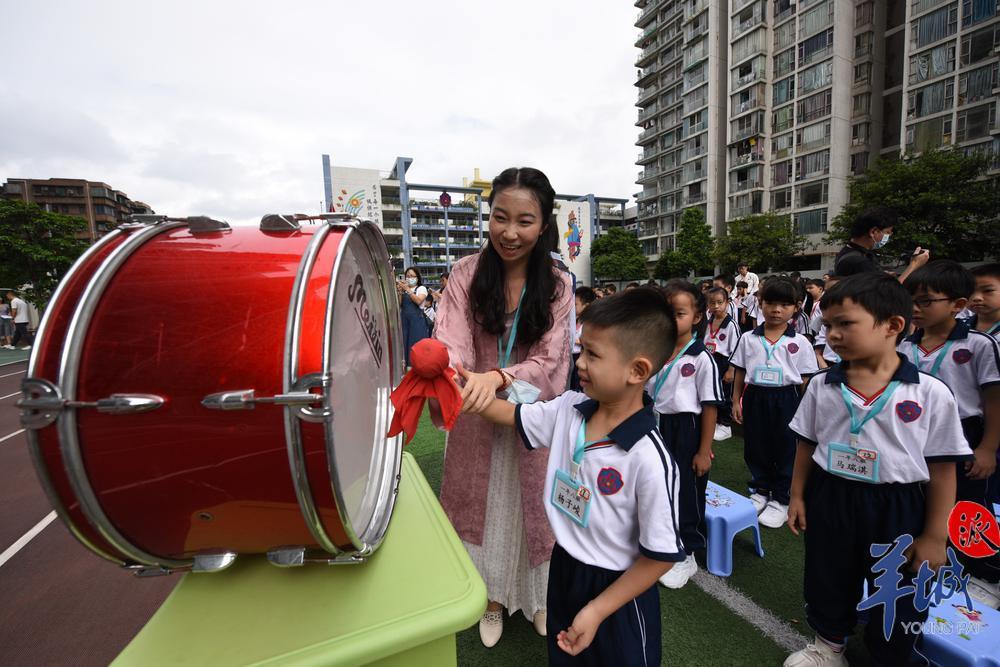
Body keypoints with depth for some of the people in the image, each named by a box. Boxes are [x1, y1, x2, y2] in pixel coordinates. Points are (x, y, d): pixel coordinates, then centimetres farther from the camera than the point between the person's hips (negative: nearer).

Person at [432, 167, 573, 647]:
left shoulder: (558, 285, -6)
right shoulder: (466, 274, -9)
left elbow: (549, 364, -13)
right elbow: (452, 345, -19)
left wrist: (497, 376, -33)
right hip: (477, 422, 0)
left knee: (530, 510, 17)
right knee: (483, 509, 17)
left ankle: (537, 595, 46)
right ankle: (492, 598, 45)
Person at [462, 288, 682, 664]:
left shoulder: (649, 459, -31)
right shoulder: (569, 409, -14)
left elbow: (662, 556, -22)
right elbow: (515, 416, 1)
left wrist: (597, 611, -16)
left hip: (617, 588, -5)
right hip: (564, 566, 6)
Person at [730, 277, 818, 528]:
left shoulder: (800, 343, -4)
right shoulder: (748, 339, 0)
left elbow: (806, 380, -1)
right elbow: (740, 372, 5)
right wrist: (736, 402, 4)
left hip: (786, 400, -2)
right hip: (755, 398, 2)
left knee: (785, 450, 9)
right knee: (755, 448, 13)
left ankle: (780, 499, 26)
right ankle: (760, 491, 33)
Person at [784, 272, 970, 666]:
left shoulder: (931, 393, -13)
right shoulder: (821, 386, -6)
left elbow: (942, 469, -7)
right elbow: (806, 445, 4)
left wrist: (934, 536, -4)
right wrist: (797, 496, 5)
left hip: (898, 509, -2)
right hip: (830, 500, 3)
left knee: (897, 599, 18)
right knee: (827, 581, 21)